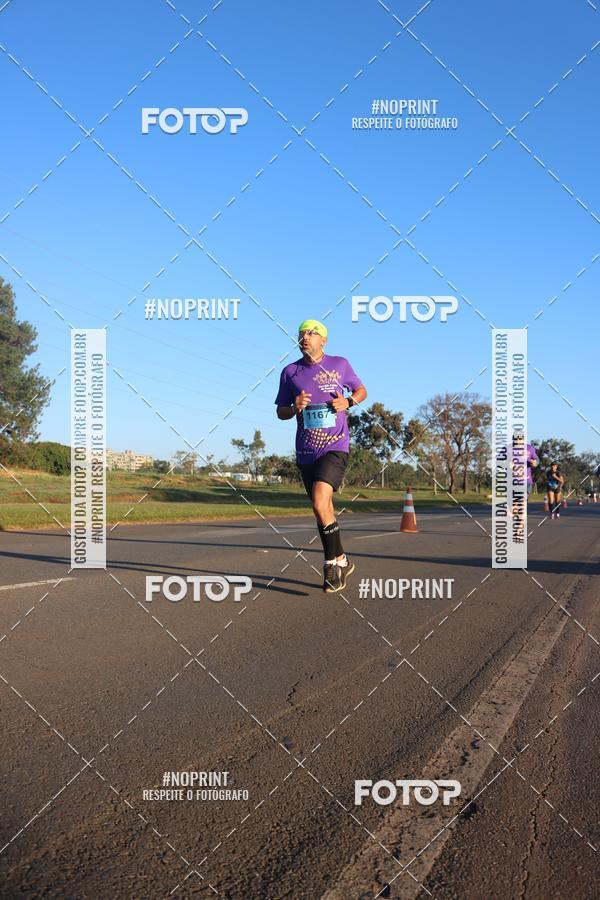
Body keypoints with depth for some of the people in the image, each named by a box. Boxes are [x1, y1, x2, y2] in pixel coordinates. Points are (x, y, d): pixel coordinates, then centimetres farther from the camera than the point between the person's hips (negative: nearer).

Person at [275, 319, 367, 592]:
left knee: (319, 503, -21)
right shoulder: (290, 372, 6)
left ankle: (333, 562, -6)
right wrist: (294, 408, -10)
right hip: (305, 452, 4)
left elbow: (361, 390, 16)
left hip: (335, 447, -4)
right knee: (324, 509, 10)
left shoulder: (340, 364, 2)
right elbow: (280, 411, 12)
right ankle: (341, 561, 26)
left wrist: (348, 402, -6)